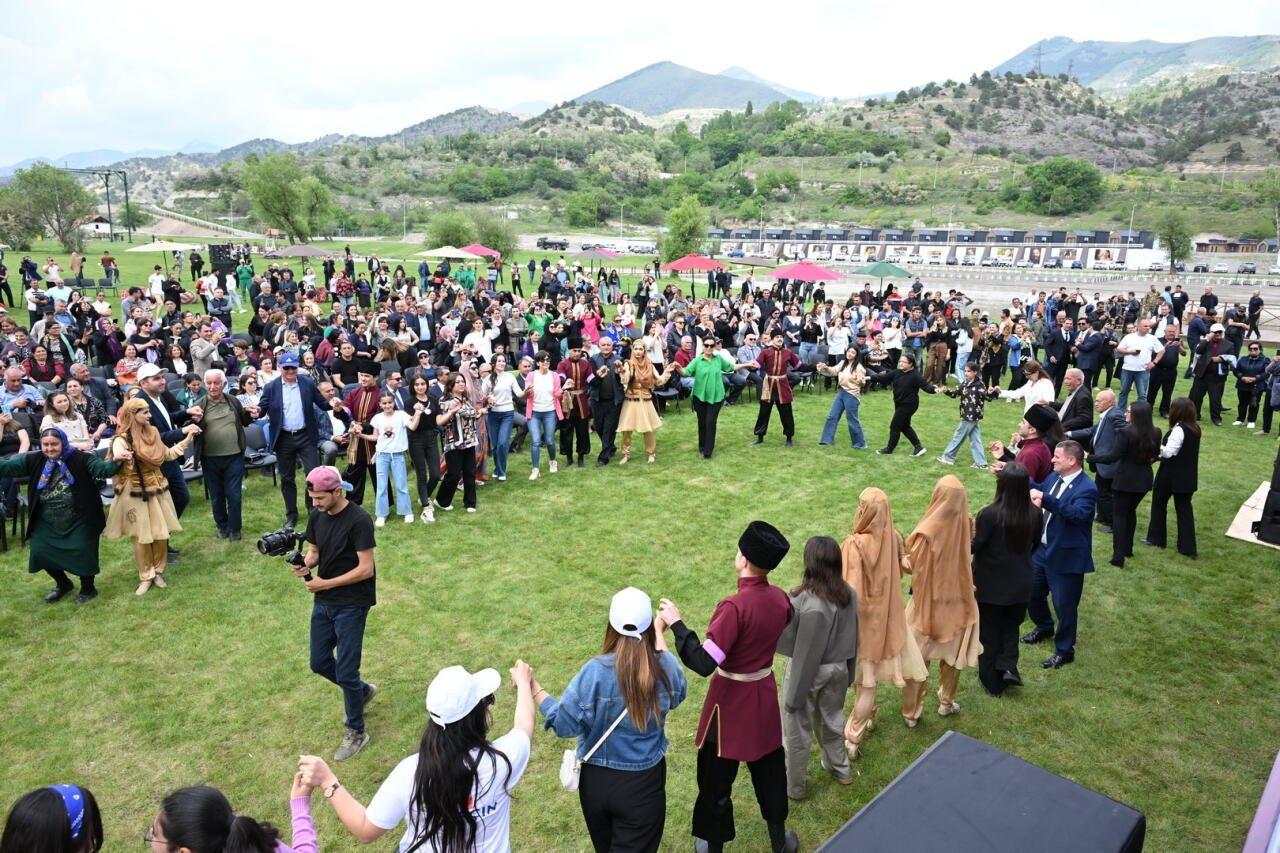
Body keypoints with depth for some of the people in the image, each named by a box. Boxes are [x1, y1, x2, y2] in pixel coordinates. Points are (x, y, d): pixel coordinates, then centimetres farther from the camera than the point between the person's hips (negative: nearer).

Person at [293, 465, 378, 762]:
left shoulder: (358, 520, -20)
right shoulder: (317, 516, 1)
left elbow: (365, 569, -21)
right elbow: (314, 551, 12)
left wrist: (325, 584, -19)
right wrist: (305, 563, -11)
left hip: (351, 605, -7)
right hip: (323, 603, 7)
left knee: (345, 673, 0)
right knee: (320, 664, 16)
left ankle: (356, 732, 20)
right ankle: (363, 691, 42)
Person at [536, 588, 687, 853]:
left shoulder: (595, 671, -23)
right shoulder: (666, 667, -15)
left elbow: (564, 723, -19)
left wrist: (534, 689, -6)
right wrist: (660, 636, 17)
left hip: (596, 780, 0)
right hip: (642, 784, 0)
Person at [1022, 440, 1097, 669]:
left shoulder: (1086, 488, -22)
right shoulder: (1054, 477, 2)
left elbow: (1078, 513, -38)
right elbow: (1040, 491, 22)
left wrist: (1045, 499, -45)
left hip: (1065, 556, -8)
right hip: (1041, 549, 8)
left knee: (1064, 605, 6)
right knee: (1032, 593, 23)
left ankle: (1064, 651, 25)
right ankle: (1044, 628, 49)